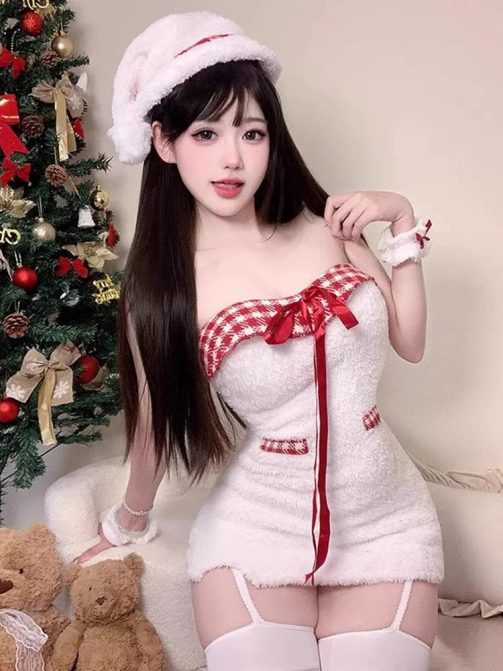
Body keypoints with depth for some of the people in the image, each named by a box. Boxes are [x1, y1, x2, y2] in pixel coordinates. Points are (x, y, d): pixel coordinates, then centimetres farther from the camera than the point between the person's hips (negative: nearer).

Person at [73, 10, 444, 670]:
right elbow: (156, 424, 3)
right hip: (259, 526, -2)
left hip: (386, 521, 3)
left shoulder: (326, 226, -6)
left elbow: (409, 342, 4)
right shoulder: (161, 285, -12)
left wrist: (403, 222, -7)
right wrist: (128, 526, 17)